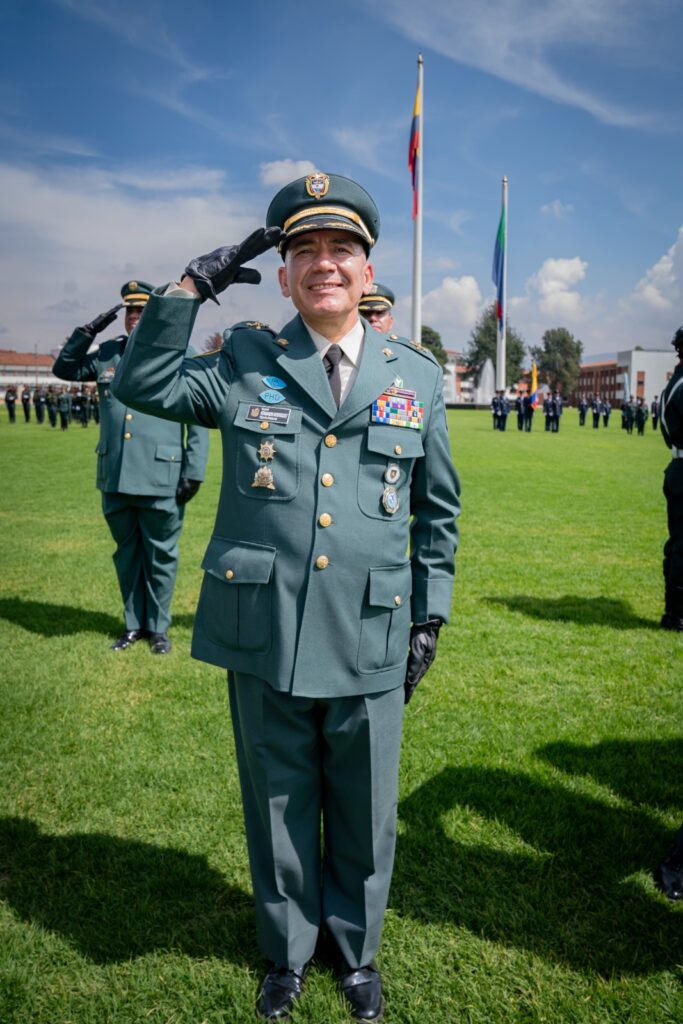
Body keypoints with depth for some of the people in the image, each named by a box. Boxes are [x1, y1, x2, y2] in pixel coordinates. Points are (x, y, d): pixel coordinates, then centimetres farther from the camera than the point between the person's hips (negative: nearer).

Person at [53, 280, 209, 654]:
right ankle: (133, 624, 31)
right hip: (115, 479, 4)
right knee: (127, 554, 16)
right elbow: (64, 369, 22)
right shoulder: (107, 353, 10)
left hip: (160, 481, -4)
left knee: (160, 557, 8)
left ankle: (158, 627, 24)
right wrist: (88, 331, 6)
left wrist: (193, 472, -8)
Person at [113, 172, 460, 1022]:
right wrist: (195, 283, -10)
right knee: (279, 808, 19)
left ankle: (356, 947, 46)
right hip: (262, 638, 0)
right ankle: (288, 951, 46)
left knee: (364, 816, 17)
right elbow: (142, 385, -6)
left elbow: (437, 509, 9)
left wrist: (432, 617, 7)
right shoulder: (244, 362, 2)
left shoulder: (417, 375, 4)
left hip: (369, 644, 1)